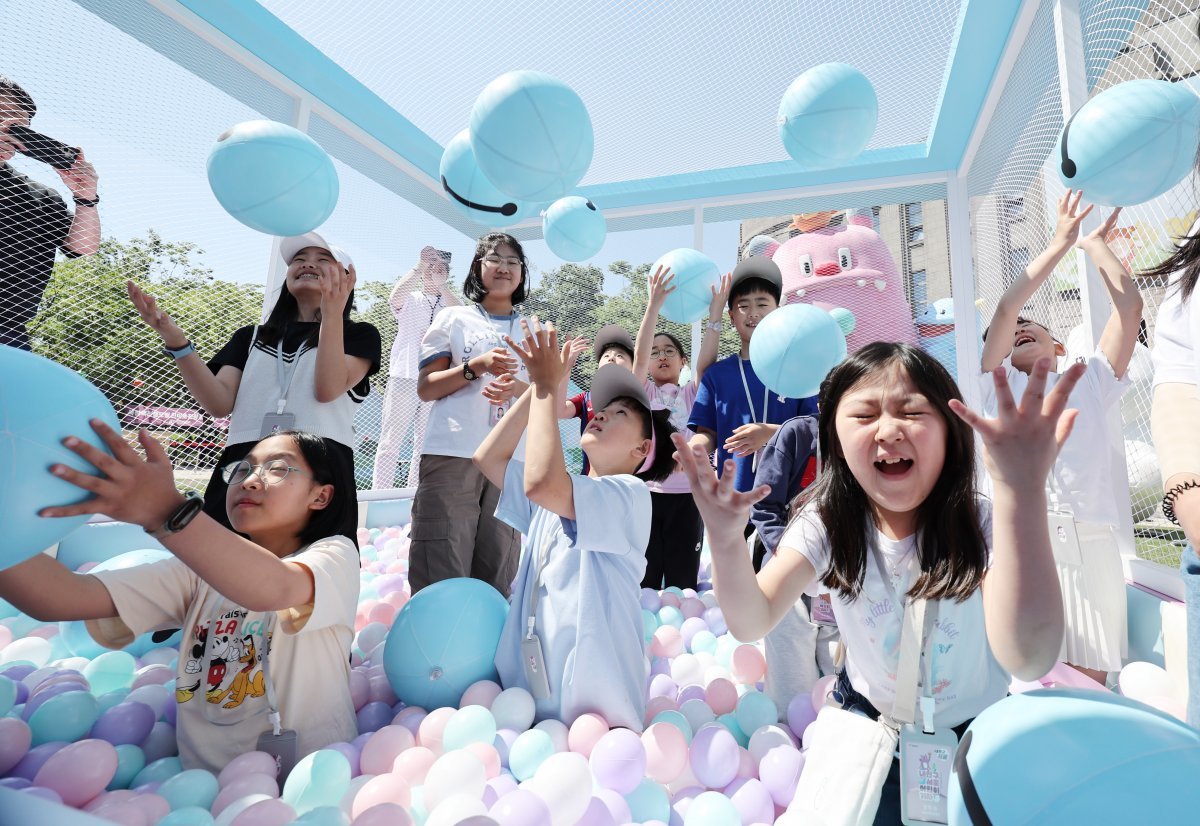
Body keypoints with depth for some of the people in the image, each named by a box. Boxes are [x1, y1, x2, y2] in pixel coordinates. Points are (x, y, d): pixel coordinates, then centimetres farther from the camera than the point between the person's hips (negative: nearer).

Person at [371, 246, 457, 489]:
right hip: (405, 376, -1)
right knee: (391, 440, -3)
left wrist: (440, 284, -17)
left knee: (427, 444, 4)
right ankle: (378, 494, 0)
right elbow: (395, 297, -11)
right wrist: (419, 266, -17)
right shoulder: (410, 300, 12)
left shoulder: (450, 303, 14)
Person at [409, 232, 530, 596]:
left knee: (496, 576, 4)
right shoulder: (453, 318, 11)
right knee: (441, 574, -6)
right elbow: (425, 388, 5)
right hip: (452, 455, -2)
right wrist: (477, 366, -11)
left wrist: (516, 388, -11)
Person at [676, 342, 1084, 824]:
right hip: (869, 716, 1)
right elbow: (751, 624, -29)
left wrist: (1022, 493, -57)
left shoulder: (981, 527, -26)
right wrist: (726, 539, -50)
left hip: (972, 728, 0)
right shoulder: (828, 521, -21)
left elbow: (1029, 661, -44)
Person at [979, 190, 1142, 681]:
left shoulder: (1092, 380, 17)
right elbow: (1004, 309, -1)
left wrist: (1095, 244, 19)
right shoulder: (999, 385, 12)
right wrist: (1060, 243, 5)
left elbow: (1130, 305, 7)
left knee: (1090, 680, 3)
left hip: (1089, 540, 2)